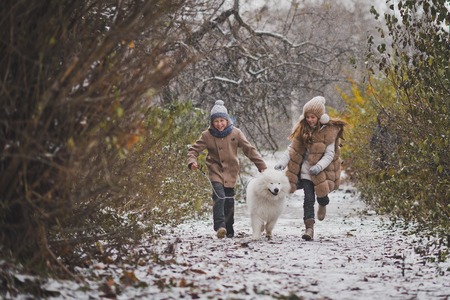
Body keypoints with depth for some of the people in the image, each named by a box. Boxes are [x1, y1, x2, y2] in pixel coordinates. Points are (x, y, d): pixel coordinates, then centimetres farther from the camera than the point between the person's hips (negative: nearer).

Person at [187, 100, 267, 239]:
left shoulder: (235, 133, -4)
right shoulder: (207, 135, -5)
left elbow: (250, 149, 0)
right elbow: (194, 149, -1)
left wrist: (262, 166, -3)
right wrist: (192, 161, -23)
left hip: (231, 172, 2)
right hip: (215, 171, -2)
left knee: (229, 201, 6)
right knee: (219, 196, -24)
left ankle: (229, 230, 21)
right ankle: (220, 226, -29)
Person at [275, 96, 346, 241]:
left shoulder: (329, 131, -11)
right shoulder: (302, 128, -1)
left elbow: (329, 154, -13)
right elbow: (293, 148, 1)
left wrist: (318, 167, -28)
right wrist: (282, 162, -14)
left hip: (322, 171, -2)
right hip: (306, 170, 2)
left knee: (321, 195, 3)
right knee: (309, 198, -7)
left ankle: (323, 204, 41)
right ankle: (309, 228, -5)